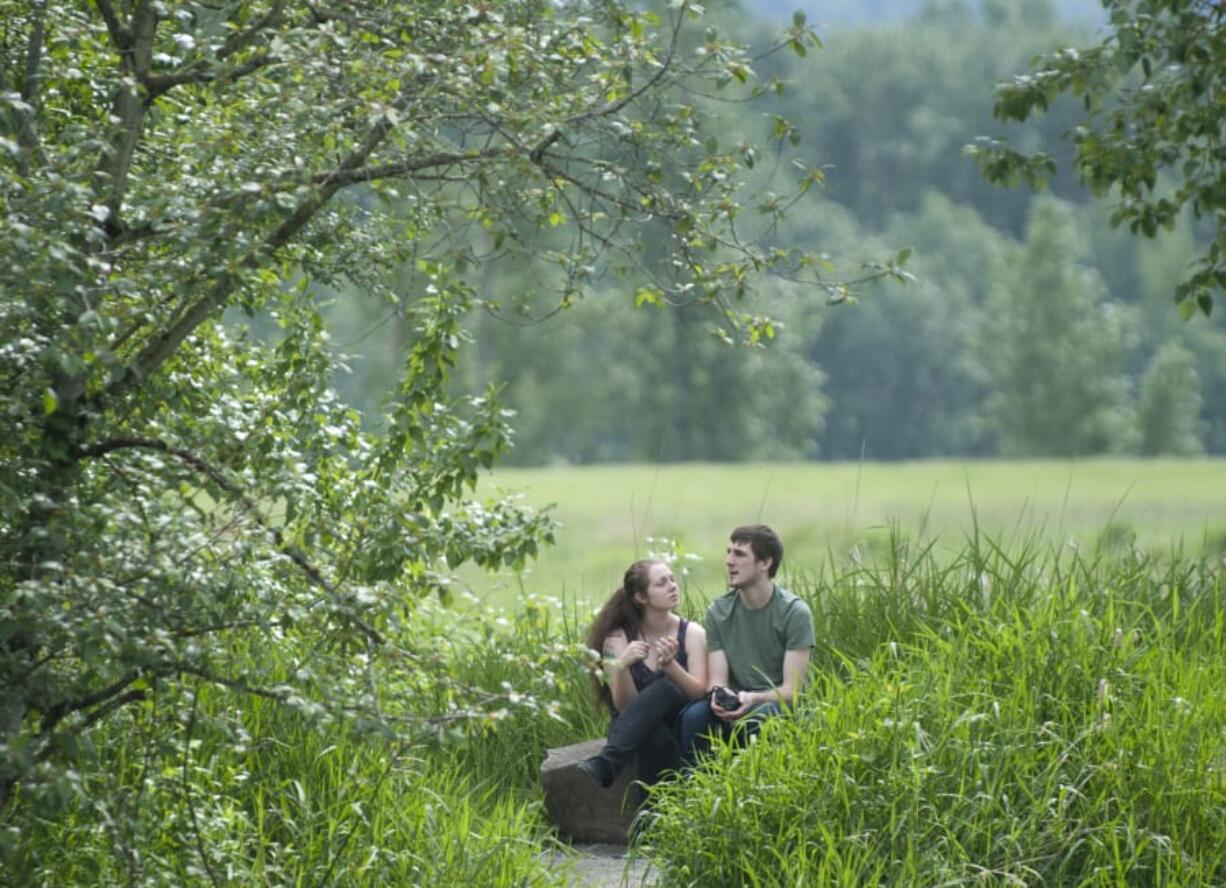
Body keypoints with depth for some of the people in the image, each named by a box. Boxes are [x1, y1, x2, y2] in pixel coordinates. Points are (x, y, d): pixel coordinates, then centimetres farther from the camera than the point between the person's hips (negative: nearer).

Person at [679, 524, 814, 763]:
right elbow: (716, 679, 0)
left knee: (758, 719, -37)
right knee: (695, 715, -29)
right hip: (735, 707, 3)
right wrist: (718, 693, -26)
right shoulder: (718, 611, 6)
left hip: (778, 708, -3)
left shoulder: (794, 613, -7)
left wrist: (754, 699, -31)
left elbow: (791, 689, -11)